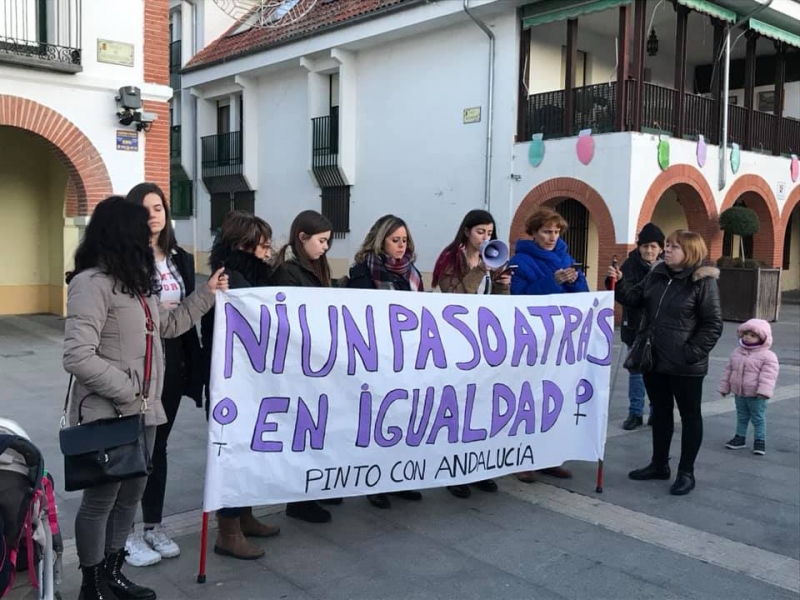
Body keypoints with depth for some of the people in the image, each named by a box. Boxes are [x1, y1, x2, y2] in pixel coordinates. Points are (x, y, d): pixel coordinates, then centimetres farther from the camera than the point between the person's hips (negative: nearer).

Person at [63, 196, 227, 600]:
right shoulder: (92, 283, -18)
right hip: (107, 415, -9)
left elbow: (167, 325, 22)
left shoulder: (136, 281, 13)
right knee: (100, 500, 6)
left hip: (142, 411, 9)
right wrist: (126, 392, -20)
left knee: (131, 494, 18)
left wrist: (207, 294, 16)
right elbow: (78, 357, -24)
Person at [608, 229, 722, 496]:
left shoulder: (704, 282, -13)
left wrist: (691, 353, -18)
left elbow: (713, 325, -13)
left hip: (685, 366, -7)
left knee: (690, 415, 9)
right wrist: (619, 283, -6)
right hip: (654, 359, 7)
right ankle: (659, 464, 32)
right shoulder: (657, 274, 6)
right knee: (661, 412, 18)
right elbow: (636, 299, 11)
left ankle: (686, 472, 19)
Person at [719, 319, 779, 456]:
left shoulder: (768, 356, -12)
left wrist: (763, 391, -27)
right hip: (739, 393, 6)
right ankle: (740, 437, 28)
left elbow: (768, 375, -19)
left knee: (758, 418, 4)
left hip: (756, 395, -5)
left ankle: (760, 441, 14)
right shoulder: (737, 352, 7)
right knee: (741, 416, 17)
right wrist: (724, 387, 14)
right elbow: (729, 370, 12)